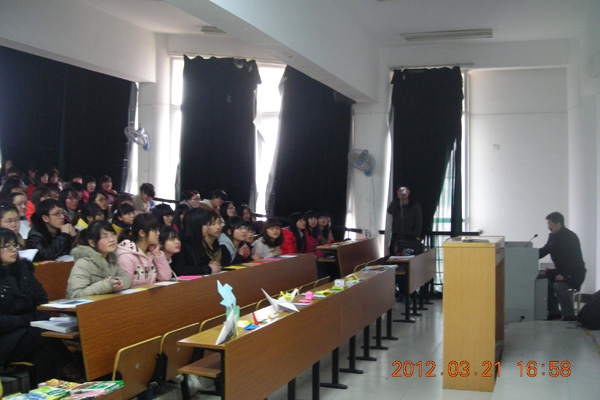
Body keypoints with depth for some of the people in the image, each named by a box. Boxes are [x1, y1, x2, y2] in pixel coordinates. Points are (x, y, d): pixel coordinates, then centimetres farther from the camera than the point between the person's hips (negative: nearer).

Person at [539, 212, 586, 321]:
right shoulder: (553, 236, 8)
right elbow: (544, 251, 15)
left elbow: (574, 260, -26)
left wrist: (564, 275, -32)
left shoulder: (570, 237, -19)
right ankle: (554, 313, 6)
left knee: (559, 285, -30)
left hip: (574, 273, -9)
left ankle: (569, 316, -20)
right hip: (561, 270, 9)